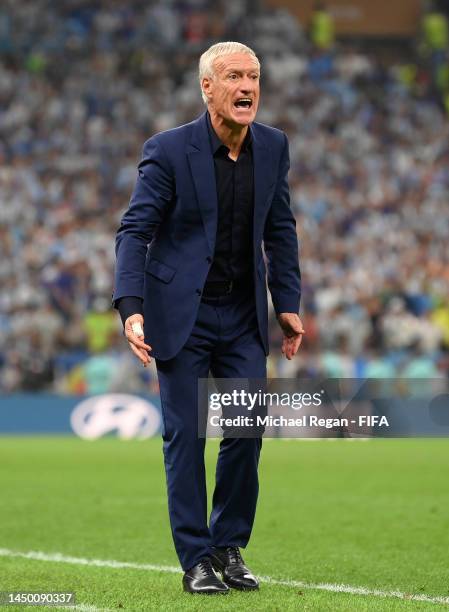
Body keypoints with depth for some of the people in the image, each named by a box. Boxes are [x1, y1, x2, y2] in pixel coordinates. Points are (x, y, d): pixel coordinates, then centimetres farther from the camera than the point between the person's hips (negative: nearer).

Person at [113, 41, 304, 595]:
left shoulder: (273, 147, 0)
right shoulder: (169, 150, -13)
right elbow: (135, 231, -13)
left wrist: (288, 304, 8)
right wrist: (131, 310, -23)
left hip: (243, 314, 4)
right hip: (182, 312, -4)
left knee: (247, 430, 0)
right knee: (185, 435, -1)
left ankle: (229, 547, 16)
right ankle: (196, 560, 7)